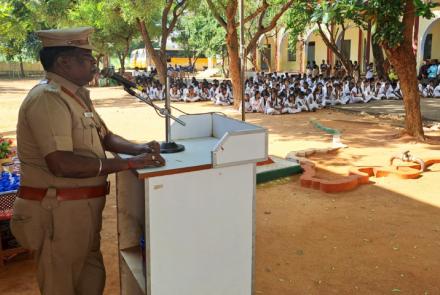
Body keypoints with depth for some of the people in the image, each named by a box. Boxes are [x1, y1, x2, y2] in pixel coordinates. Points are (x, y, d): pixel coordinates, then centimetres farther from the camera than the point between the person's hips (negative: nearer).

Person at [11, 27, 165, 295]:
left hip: (83, 206, 10)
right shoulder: (47, 98, -21)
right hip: (58, 210, -9)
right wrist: (128, 163, -26)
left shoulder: (77, 95, 11)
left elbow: (105, 136, 18)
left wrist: (139, 149, -2)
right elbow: (61, 163, -31)